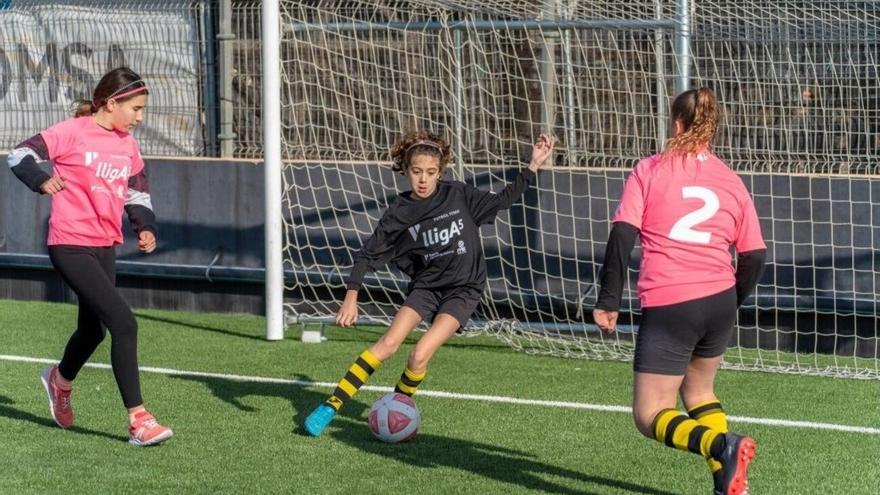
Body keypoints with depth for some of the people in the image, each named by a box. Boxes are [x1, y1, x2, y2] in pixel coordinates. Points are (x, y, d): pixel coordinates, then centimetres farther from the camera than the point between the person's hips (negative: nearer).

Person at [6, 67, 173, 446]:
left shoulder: (128, 146, 10)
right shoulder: (73, 133, -11)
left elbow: (138, 192, 20)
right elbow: (20, 155, -11)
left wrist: (145, 226, 3)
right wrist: (41, 179, -28)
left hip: (105, 247, 8)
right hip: (70, 246, -8)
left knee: (93, 329, 21)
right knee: (123, 322, -18)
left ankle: (60, 381, 53)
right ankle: (138, 420, -15)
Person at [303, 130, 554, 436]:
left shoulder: (458, 196, -6)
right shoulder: (400, 213, -7)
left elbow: (501, 201, 7)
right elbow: (368, 255, -3)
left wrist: (534, 166, 1)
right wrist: (351, 297, -11)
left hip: (463, 289, -1)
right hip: (425, 285, 1)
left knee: (420, 356, -19)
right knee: (388, 344, -17)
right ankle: (331, 407, -11)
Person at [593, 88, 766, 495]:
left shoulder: (650, 171, 1)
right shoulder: (732, 182, 10)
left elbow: (621, 236, -7)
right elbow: (755, 256, 10)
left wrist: (608, 301, -3)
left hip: (668, 307, -5)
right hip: (719, 301, 5)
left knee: (650, 417, 1)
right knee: (698, 391, 28)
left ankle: (722, 446, -24)